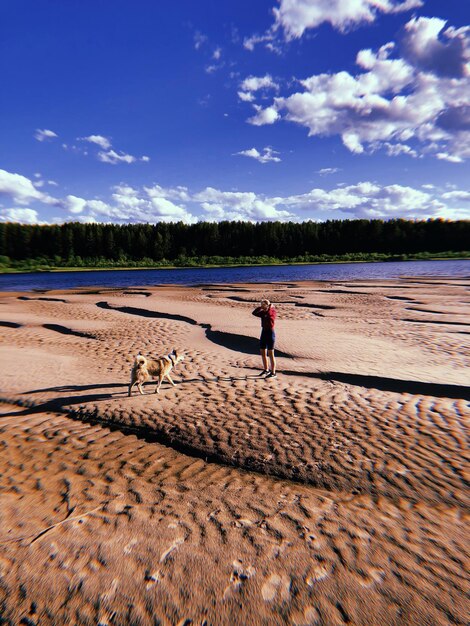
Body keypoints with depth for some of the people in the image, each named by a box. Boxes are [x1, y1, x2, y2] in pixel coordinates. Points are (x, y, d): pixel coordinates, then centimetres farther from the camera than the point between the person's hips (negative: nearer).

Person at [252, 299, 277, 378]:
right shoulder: (263, 313, 10)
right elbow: (254, 313, 2)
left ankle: (273, 372, 4)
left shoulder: (272, 312, -9)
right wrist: (260, 307, -2)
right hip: (264, 332, 7)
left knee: (270, 354, -4)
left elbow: (268, 314, -30)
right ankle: (266, 370, 26)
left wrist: (270, 307, -13)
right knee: (262, 353, 12)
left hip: (270, 333, -7)